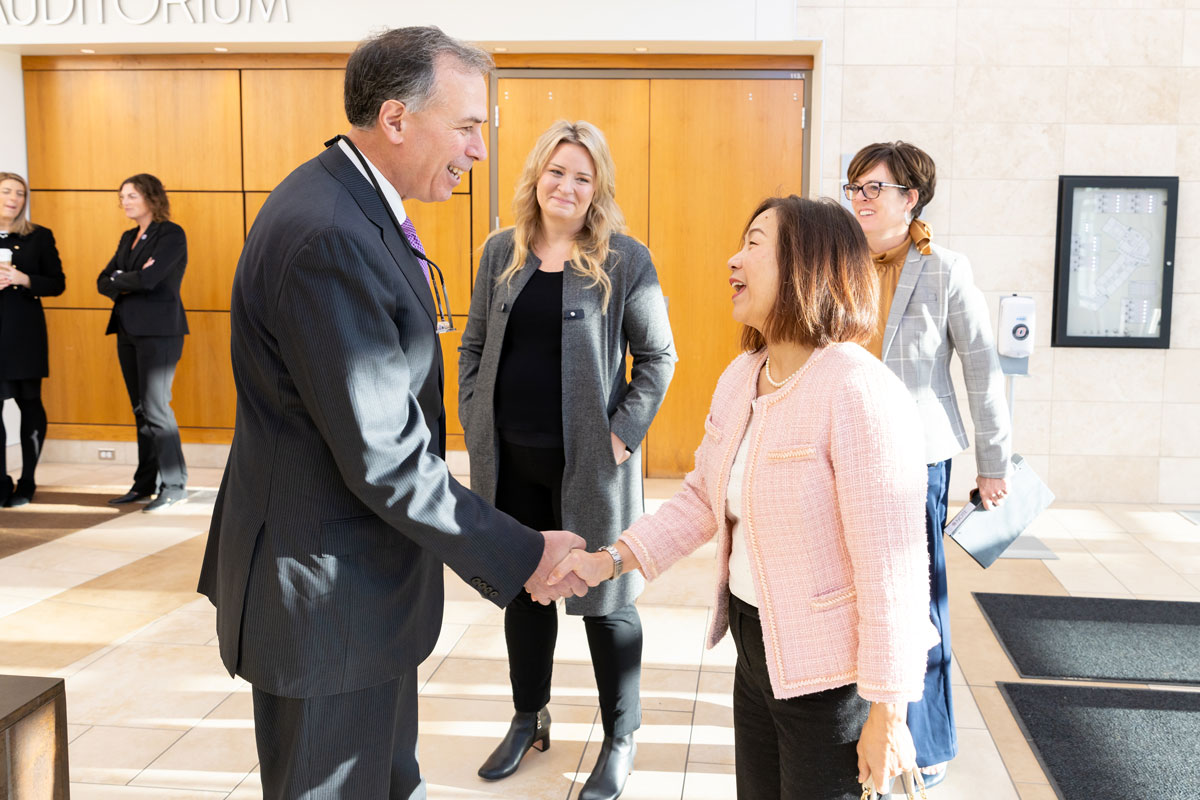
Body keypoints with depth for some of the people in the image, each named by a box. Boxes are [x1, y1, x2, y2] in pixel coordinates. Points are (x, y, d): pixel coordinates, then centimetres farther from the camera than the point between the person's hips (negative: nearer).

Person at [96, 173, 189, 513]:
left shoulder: (171, 234, -7)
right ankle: (145, 483, 15)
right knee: (140, 409, 9)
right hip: (128, 330, 8)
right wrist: (130, 282, -9)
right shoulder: (128, 238, 18)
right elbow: (103, 282, 11)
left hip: (158, 330, -8)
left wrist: (117, 281, -1)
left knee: (155, 407, -8)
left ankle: (174, 485, -1)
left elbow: (149, 279, -18)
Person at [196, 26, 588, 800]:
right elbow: (384, 459, -27)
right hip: (327, 595, -10)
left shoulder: (353, 208, 6)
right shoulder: (329, 240, -27)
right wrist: (521, 556, -18)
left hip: (364, 575, 10)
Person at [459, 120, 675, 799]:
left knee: (605, 598, 6)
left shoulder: (625, 258, -6)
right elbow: (474, 345, 11)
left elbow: (657, 356, -4)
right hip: (511, 460, 4)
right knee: (522, 588, 17)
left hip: (589, 460, -4)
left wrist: (622, 433, -12)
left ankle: (621, 740, 25)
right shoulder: (502, 252, 6)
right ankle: (530, 718, 37)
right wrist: (476, 421, 2)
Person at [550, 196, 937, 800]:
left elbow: (891, 565, -23)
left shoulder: (860, 393, -24)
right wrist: (612, 559, -2)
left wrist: (887, 713, -19)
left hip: (829, 673, -8)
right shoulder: (740, 377, 4)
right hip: (754, 648, 8)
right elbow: (703, 496, 9)